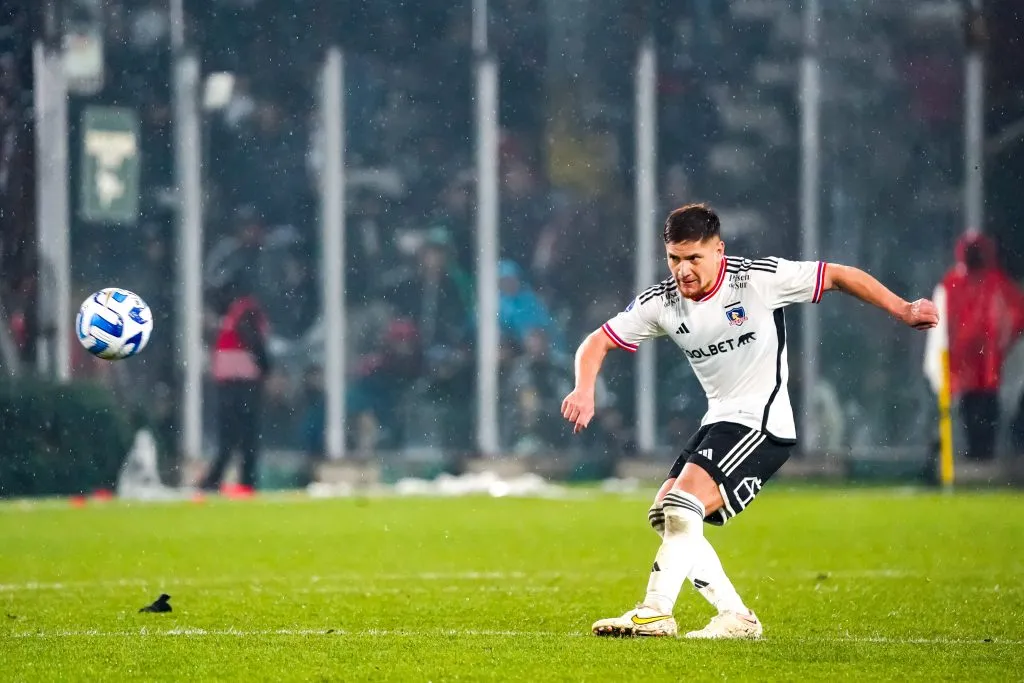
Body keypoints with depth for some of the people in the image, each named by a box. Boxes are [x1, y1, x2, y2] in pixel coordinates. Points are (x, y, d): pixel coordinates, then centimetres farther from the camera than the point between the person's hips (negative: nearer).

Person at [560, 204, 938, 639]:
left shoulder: (759, 279, -14)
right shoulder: (661, 303, -1)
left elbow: (839, 276, -6)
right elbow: (598, 342, 4)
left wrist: (902, 310, -10)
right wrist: (584, 391, -15)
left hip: (762, 423, -7)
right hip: (718, 421, 7)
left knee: (683, 505, -22)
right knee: (664, 516, 1)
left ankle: (655, 614, -19)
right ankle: (736, 618, 5)